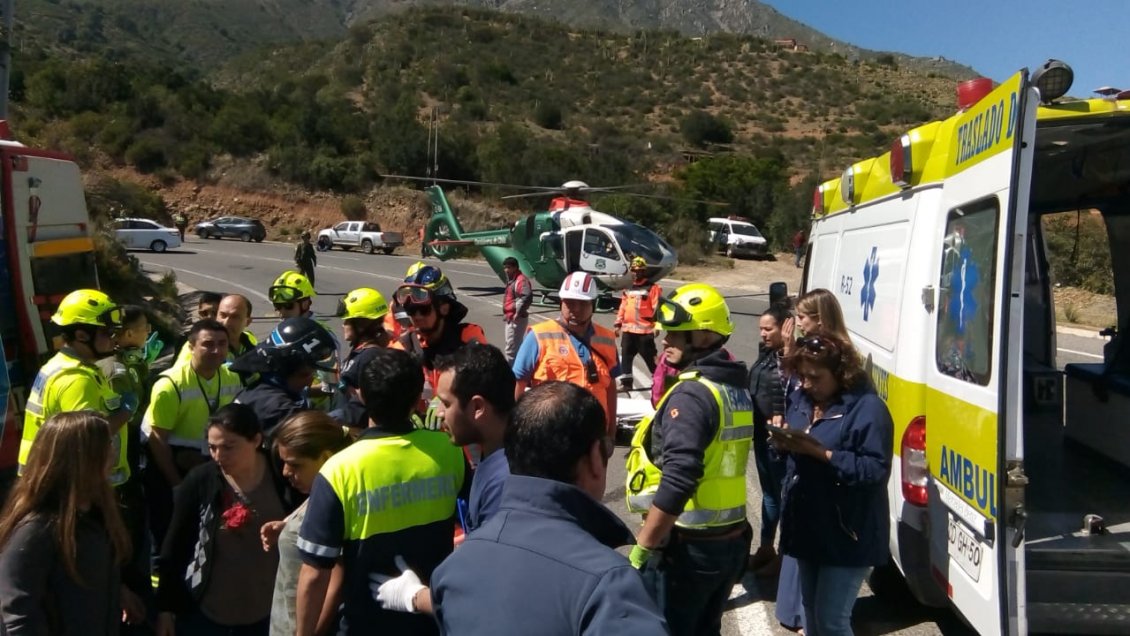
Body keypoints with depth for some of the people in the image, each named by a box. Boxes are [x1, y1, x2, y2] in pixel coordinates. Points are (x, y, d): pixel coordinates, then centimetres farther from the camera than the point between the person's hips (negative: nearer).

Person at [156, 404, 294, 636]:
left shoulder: (283, 480, -10)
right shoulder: (200, 480, -11)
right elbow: (175, 546, -3)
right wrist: (165, 607, -1)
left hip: (265, 612, 1)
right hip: (203, 610, 0)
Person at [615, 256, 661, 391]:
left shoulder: (652, 288, -5)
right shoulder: (628, 289, 15)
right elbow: (623, 307, 19)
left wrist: (657, 325, -17)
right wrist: (618, 323, 16)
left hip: (644, 330, -6)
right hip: (628, 330, 7)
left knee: (650, 357, -2)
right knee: (625, 357, 9)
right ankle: (626, 382, 17)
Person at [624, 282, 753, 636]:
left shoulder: (691, 395, -21)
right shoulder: (737, 390, 7)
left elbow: (677, 483, -28)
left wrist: (643, 547, -22)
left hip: (686, 545, -8)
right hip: (731, 539, 8)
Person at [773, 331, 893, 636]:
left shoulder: (868, 408, -17)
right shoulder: (802, 400, 7)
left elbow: (876, 470, -22)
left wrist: (821, 453, -27)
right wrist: (784, 442, -9)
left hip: (847, 534, -7)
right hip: (808, 527, 7)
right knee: (811, 609, 20)